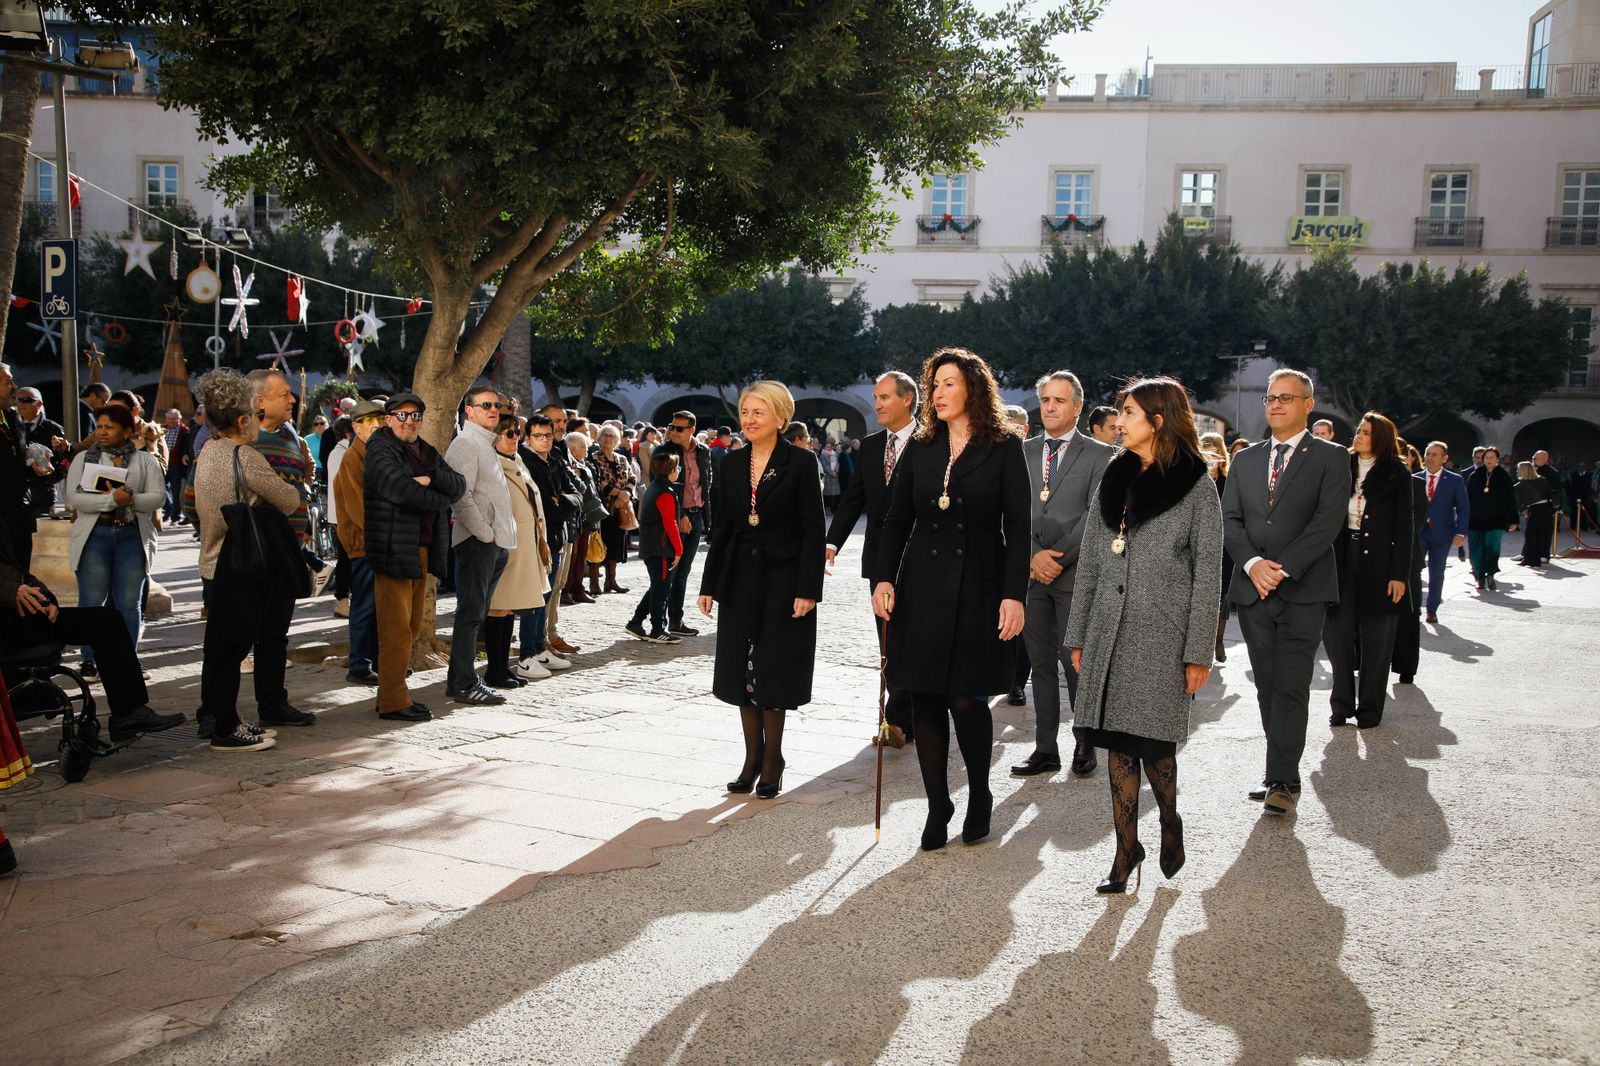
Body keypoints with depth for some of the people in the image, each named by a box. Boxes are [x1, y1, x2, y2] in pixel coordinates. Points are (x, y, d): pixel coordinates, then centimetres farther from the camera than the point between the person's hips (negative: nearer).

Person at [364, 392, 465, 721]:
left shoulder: (427, 452, 19)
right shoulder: (380, 450, -5)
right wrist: (440, 499, -7)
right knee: (397, 630, -6)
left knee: (413, 627, 13)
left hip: (423, 551, 8)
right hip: (393, 550, -8)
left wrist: (432, 478, -13)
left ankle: (393, 693, 23)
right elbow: (399, 488, -22)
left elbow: (459, 485, 7)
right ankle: (393, 702, 1)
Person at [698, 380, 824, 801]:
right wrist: (709, 585, 6)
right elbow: (722, 527, 10)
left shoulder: (800, 463, -7)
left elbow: (813, 530, -9)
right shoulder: (731, 464, 7)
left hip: (783, 578, -5)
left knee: (773, 671, 1)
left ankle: (772, 762, 14)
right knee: (742, 670, 7)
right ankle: (752, 758, 18)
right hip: (741, 578, 5)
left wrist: (807, 590, -15)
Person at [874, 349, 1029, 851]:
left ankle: (980, 796, 20)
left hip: (977, 591, -3)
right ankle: (937, 805, 16)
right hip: (921, 589, 4)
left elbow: (1018, 526, -5)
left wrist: (1014, 594, -12)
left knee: (966, 699, -4)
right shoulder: (921, 447, 10)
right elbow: (897, 518, 9)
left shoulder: (1005, 447, -1)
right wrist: (883, 578, -3)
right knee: (925, 699, 4)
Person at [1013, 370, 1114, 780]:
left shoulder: (1100, 455, 2)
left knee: (1076, 662, -2)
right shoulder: (1022, 452, 12)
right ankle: (1046, 749, 13)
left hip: (1075, 575, -3)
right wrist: (1033, 557, -8)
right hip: (1030, 573, 4)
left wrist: (1058, 557, -13)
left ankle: (1084, 744, 14)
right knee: (1041, 663, 7)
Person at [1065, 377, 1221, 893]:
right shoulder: (1113, 481, 12)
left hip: (1161, 636, -5)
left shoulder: (1196, 487, -2)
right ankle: (1126, 851, 14)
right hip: (1110, 632, 5)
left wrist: (1198, 654, -8)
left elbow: (1207, 575, -4)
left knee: (1152, 742, -3)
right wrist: (1078, 636, 10)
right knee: (1117, 742, 5)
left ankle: (1171, 825, 26)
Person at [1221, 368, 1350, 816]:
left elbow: (1328, 521, -9)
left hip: (1303, 590, -4)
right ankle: (1284, 774, 15)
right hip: (1252, 590, 5)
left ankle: (1281, 781, -9)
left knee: (1291, 687, -9)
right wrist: (1252, 563, -10)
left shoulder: (1330, 458, 2)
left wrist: (1283, 568, -17)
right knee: (1268, 687, 7)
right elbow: (1229, 520, 8)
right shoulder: (1246, 460, 15)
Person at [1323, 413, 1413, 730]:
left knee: (1376, 641, 5)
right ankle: (1342, 704, 13)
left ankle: (1370, 709, 15)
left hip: (1379, 565, -3)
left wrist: (1399, 574, -9)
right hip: (1342, 560, 3)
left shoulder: (1396, 475, -1)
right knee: (1337, 633, 1)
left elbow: (1404, 528, -3)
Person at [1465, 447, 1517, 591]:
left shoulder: (1504, 477, 3)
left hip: (1496, 519, -2)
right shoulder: (1474, 476, 5)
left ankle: (1490, 576, -7)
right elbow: (1467, 498, 8)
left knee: (1492, 546, -15)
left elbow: (1511, 500, 5)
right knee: (1476, 550, 2)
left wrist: (1513, 520, 3)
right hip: (1476, 519, 2)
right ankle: (1480, 578, 16)